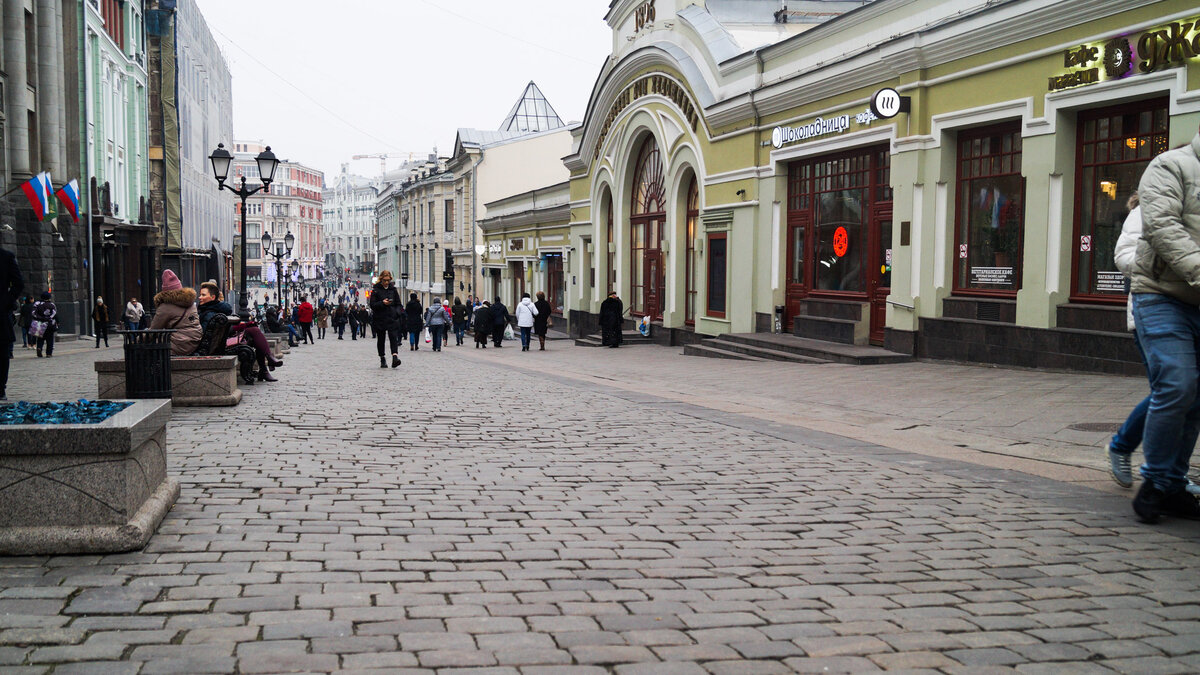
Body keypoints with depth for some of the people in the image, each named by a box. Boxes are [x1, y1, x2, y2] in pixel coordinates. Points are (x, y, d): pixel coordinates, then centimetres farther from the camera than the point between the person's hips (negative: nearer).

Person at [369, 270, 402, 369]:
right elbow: (372, 305, -4)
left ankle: (395, 356, -27)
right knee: (380, 339, 6)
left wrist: (397, 312, -5)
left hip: (392, 318, 1)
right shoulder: (376, 290, 2)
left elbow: (398, 304, 14)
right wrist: (382, 303, -20)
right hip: (380, 319, -1)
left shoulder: (393, 290, 10)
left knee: (393, 337, -15)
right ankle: (382, 359, 17)